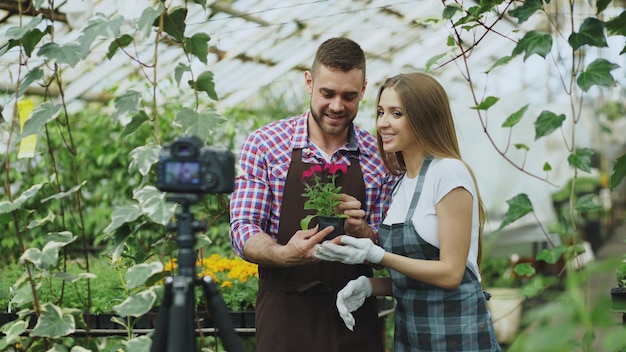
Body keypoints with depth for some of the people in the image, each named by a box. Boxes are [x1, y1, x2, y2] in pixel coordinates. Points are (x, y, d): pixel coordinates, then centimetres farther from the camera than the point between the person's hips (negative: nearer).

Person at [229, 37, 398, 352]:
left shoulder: (380, 157, 0)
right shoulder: (264, 144, -5)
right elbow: (242, 230, -8)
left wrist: (359, 229, -18)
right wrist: (285, 254, -28)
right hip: (285, 314, -1)